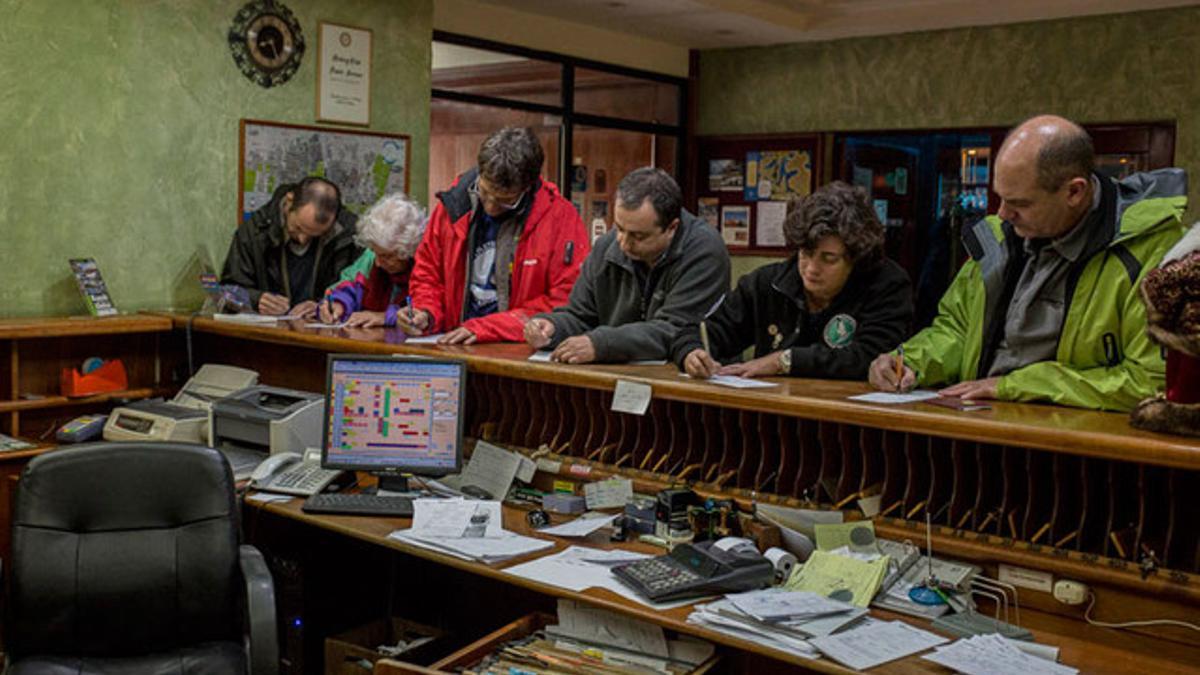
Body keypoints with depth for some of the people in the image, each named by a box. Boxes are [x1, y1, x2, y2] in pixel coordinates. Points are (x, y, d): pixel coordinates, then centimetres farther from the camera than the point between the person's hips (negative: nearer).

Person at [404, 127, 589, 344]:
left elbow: (566, 303, -12)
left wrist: (487, 328, -14)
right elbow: (428, 274, 17)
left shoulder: (561, 218, -9)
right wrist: (425, 315, -2)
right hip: (455, 350, 3)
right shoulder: (453, 204, 4)